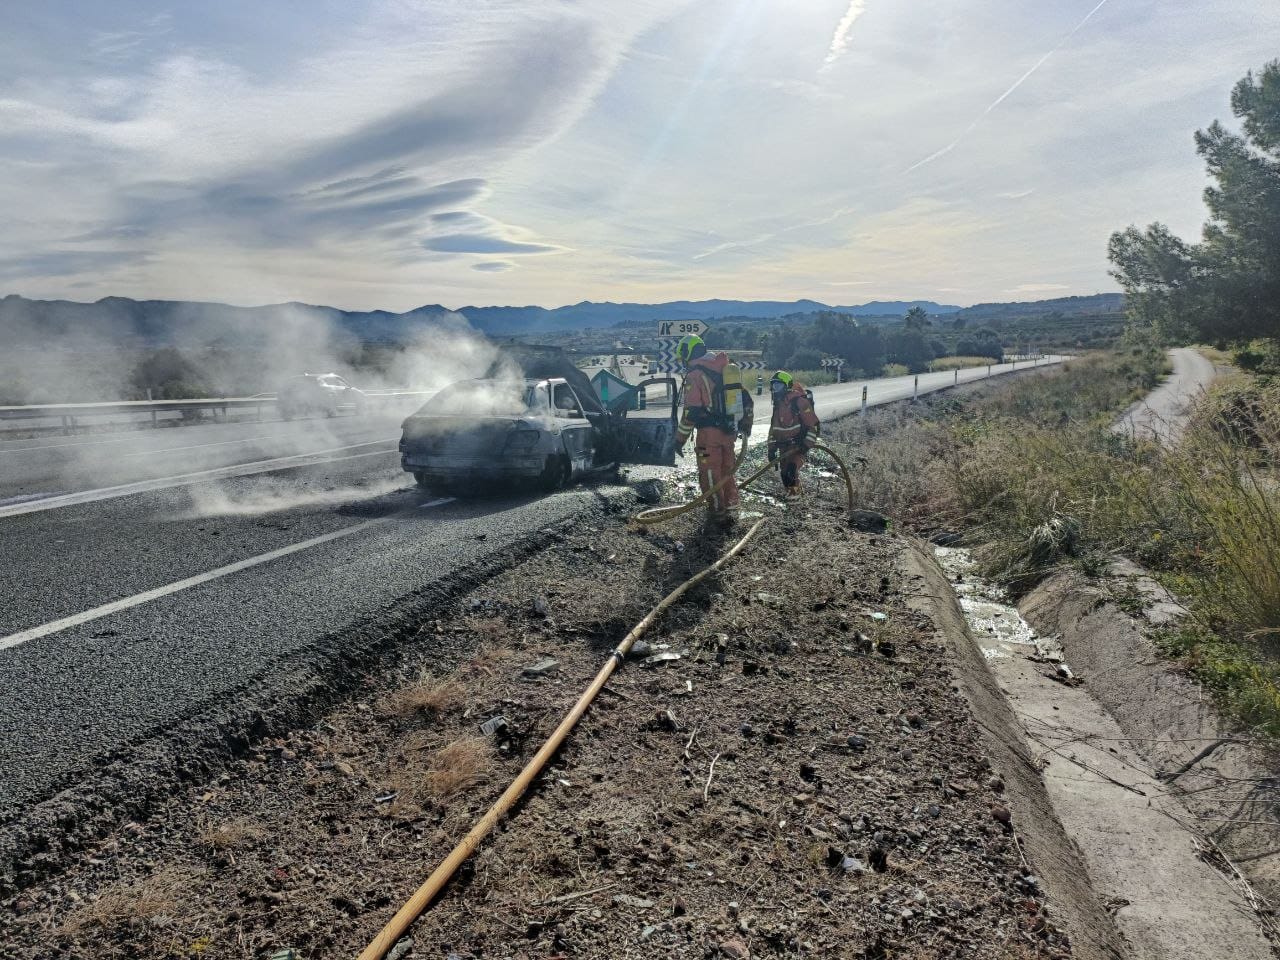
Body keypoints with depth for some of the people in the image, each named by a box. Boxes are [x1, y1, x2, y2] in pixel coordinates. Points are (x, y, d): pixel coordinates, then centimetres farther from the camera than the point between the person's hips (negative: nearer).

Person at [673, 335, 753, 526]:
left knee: (710, 473, 3)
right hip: (730, 431, 7)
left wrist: (681, 438, -9)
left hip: (709, 432, -7)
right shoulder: (728, 369, 12)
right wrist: (746, 425, 26)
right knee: (727, 470, 19)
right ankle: (729, 503, 30)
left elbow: (691, 412, -16)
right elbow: (746, 400, 15)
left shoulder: (695, 375, -11)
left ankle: (719, 513, 7)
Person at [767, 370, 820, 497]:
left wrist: (807, 444, -20)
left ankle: (794, 492, -10)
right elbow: (773, 427, 18)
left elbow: (813, 424, -16)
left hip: (799, 445, -8)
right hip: (784, 446, 8)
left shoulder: (799, 401, -16)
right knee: (784, 471, 6)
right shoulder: (778, 404, 10)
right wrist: (771, 448, 13)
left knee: (792, 468, -23)